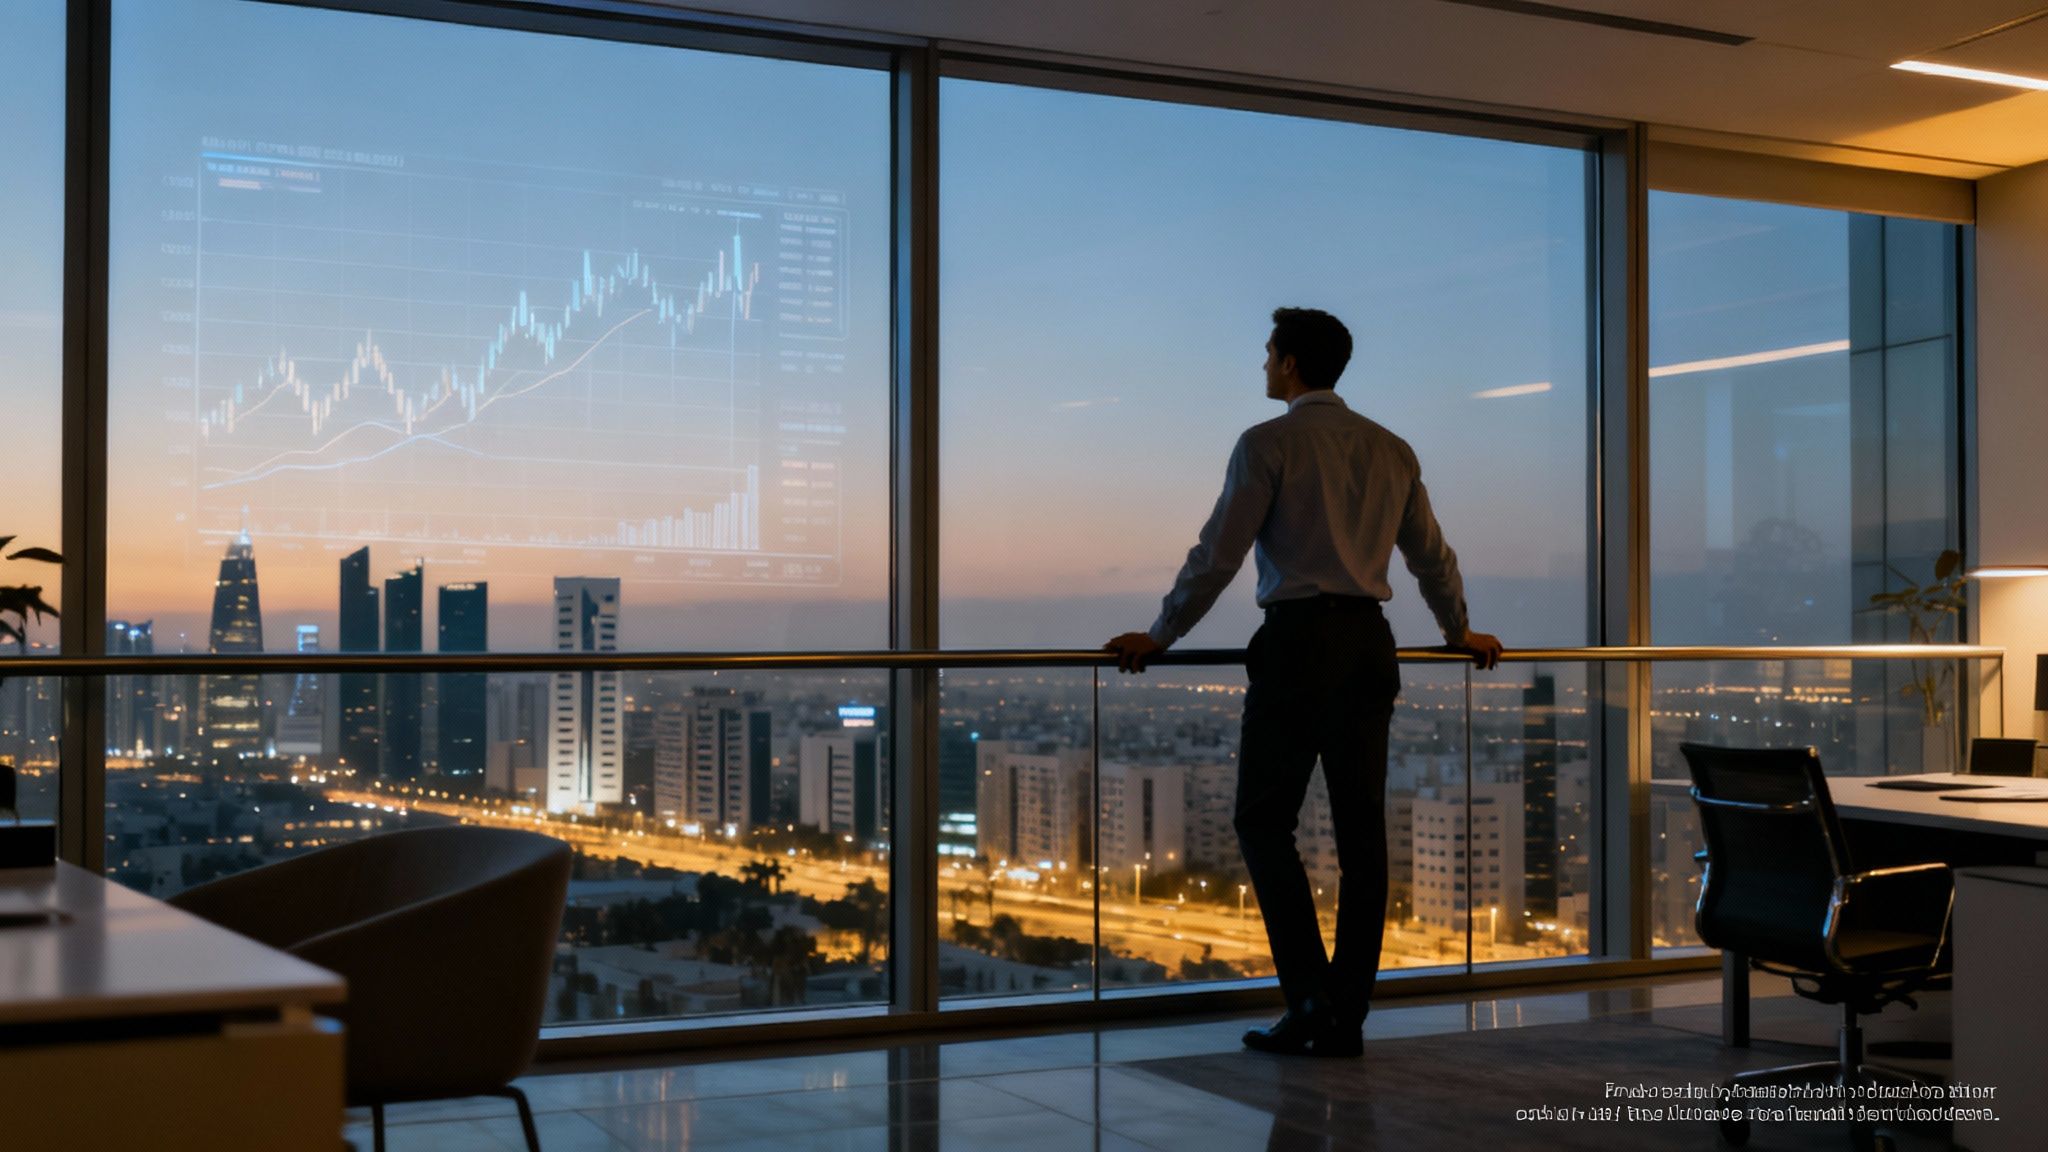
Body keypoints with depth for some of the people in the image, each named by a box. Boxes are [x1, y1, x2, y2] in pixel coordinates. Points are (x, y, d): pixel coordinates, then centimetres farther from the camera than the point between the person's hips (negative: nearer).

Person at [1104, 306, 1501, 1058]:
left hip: (1296, 642, -6)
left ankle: (1311, 1001, -5)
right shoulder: (1391, 451, 14)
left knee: (1265, 822, 2)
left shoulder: (1269, 444, -5)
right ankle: (1346, 1019, 10)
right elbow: (1432, 556, 22)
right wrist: (1461, 635, 38)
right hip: (1368, 643, 6)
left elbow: (1218, 554, -8)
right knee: (1361, 832, 6)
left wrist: (1159, 637, 2)